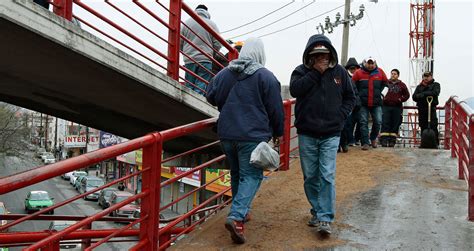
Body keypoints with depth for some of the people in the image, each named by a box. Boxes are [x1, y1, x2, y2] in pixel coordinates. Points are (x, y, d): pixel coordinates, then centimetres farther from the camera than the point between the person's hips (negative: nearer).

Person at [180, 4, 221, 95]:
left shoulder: (186, 23, 6)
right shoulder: (211, 24, 2)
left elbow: (179, 43, 6)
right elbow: (217, 44, -1)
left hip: (189, 60, 2)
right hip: (205, 60, -2)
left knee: (189, 86, 6)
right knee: (201, 87, -3)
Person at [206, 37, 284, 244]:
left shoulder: (225, 73, 3)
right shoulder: (265, 76, -8)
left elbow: (211, 96, 9)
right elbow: (275, 109, -5)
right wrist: (278, 133, 9)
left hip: (227, 134, 5)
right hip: (253, 135, -5)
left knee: (236, 173, 20)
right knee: (251, 176, -1)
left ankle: (241, 211, 30)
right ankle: (236, 217, -17)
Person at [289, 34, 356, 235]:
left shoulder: (339, 72, 5)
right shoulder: (301, 71, 2)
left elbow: (350, 98, 13)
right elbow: (294, 90, -18)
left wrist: (341, 115, -3)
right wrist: (316, 73, -16)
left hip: (331, 134, -1)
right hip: (306, 134, 1)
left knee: (327, 177, -8)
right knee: (310, 177, 9)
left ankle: (325, 218, -4)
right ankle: (317, 211, 26)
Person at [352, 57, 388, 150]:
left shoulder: (380, 72, 3)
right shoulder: (358, 73, -4)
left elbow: (385, 82, 19)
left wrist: (378, 92, 14)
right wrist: (359, 94, 6)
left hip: (376, 103, 2)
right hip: (363, 103, -2)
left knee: (378, 122, 1)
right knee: (363, 122, -3)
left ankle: (373, 138, 25)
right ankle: (365, 143, 1)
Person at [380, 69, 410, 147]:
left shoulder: (402, 85, 11)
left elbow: (407, 95, 14)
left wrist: (401, 99, -2)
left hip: (397, 107, 2)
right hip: (386, 106, -1)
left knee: (395, 125, 1)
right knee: (385, 124, -8)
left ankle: (392, 141, 7)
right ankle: (384, 140, -9)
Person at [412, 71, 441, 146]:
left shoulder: (435, 85, 10)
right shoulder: (419, 86, 20)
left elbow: (435, 93, -11)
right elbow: (414, 97, 8)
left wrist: (423, 94, -9)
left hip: (431, 109, -4)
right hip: (421, 109, 4)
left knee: (433, 126, -10)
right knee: (423, 127, 3)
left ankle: (435, 143, -7)